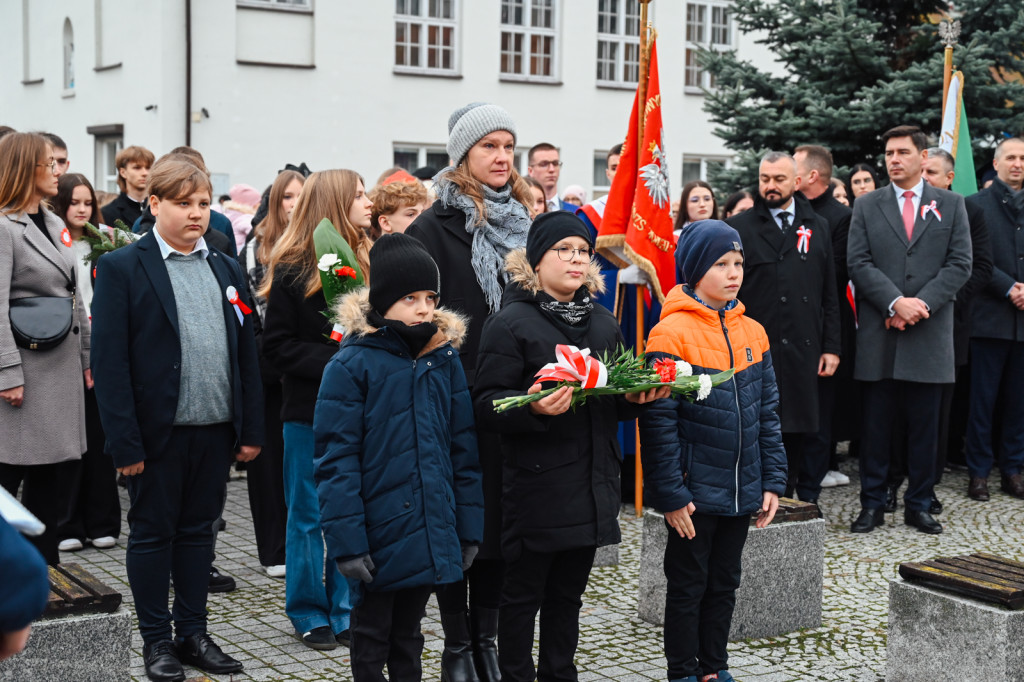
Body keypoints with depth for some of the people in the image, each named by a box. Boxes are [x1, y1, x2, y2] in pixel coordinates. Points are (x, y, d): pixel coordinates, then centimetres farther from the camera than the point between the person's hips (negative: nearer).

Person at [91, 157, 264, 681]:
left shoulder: (227, 269, 11)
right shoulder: (121, 268, -5)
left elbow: (247, 355, 11)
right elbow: (110, 362, -9)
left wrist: (251, 429, 6)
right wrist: (124, 441, -14)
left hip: (216, 429, 5)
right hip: (159, 431, -4)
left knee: (198, 530, 13)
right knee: (152, 533, 8)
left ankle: (193, 633, 24)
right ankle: (156, 640, 19)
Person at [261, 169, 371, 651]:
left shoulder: (368, 262, 8)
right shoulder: (294, 269, -7)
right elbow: (277, 345, -10)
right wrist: (334, 365, -20)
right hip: (310, 410, -4)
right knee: (309, 515, 6)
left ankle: (345, 610, 20)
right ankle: (309, 613, 18)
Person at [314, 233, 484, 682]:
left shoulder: (445, 358, 4)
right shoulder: (353, 364, -11)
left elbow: (464, 449, 8)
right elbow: (335, 460, -13)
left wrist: (469, 527, 6)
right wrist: (346, 540, -17)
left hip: (430, 536, 4)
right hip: (379, 538, -4)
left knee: (408, 635, 18)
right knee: (371, 641, 11)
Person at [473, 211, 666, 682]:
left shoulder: (603, 322, 14)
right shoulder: (510, 323, -8)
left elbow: (618, 401, 21)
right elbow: (487, 404, -13)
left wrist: (635, 397, -1)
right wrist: (532, 407, -31)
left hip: (592, 482, 6)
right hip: (535, 482, -6)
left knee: (568, 591, 17)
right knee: (523, 593, 5)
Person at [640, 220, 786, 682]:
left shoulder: (753, 332, 6)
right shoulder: (672, 333, -13)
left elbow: (767, 413, 10)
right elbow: (658, 420, -15)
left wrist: (772, 481, 6)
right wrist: (671, 494, -16)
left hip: (741, 491, 6)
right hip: (694, 495, -6)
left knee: (724, 584, 16)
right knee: (688, 586, 7)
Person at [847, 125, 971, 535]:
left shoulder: (951, 205, 9)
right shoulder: (866, 206, 8)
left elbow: (960, 263, 1)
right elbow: (858, 263, -1)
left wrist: (922, 303, -12)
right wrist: (895, 302, -14)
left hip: (930, 333, 0)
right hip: (879, 335, 0)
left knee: (924, 425, 6)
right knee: (876, 423, 4)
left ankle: (919, 505, 16)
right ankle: (872, 504, 12)